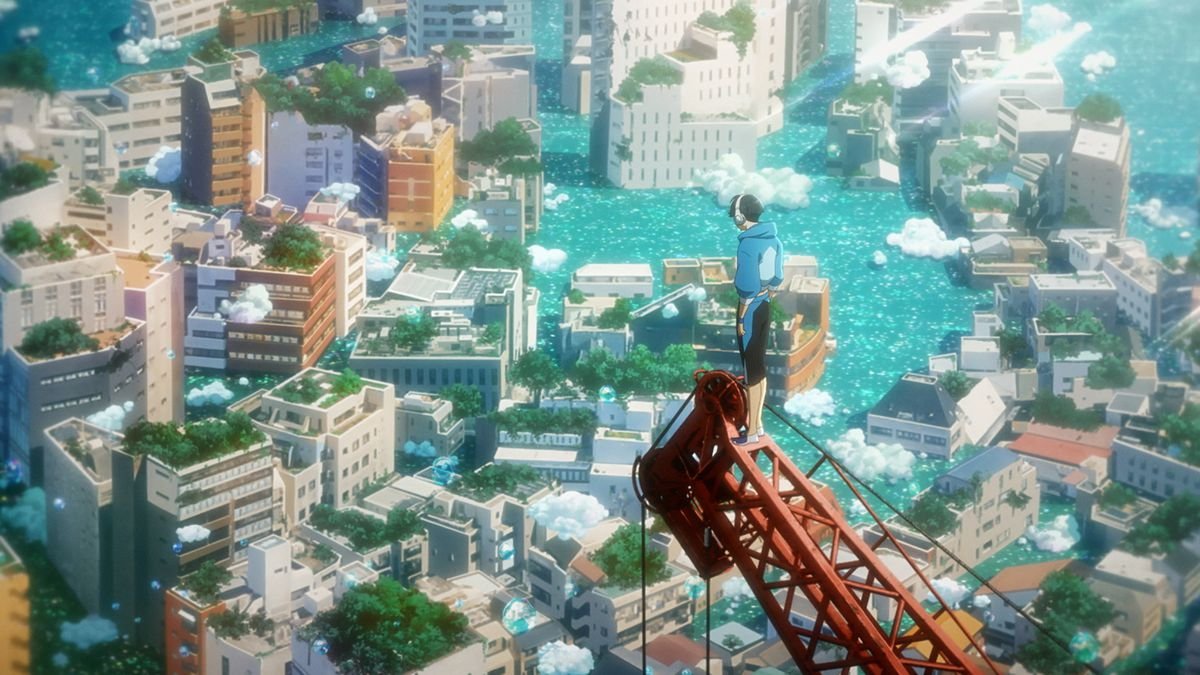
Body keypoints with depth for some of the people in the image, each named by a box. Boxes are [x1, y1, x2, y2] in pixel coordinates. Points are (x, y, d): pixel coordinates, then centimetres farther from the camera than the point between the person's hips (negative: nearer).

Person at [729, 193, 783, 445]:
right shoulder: (773, 239, 4)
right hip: (765, 308, 8)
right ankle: (757, 423, 28)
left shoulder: (747, 244, -21)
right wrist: (767, 299, 18)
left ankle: (751, 432, 7)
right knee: (760, 367, 17)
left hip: (750, 310, -8)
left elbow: (747, 287, -22)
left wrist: (741, 318, -12)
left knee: (752, 371, 0)